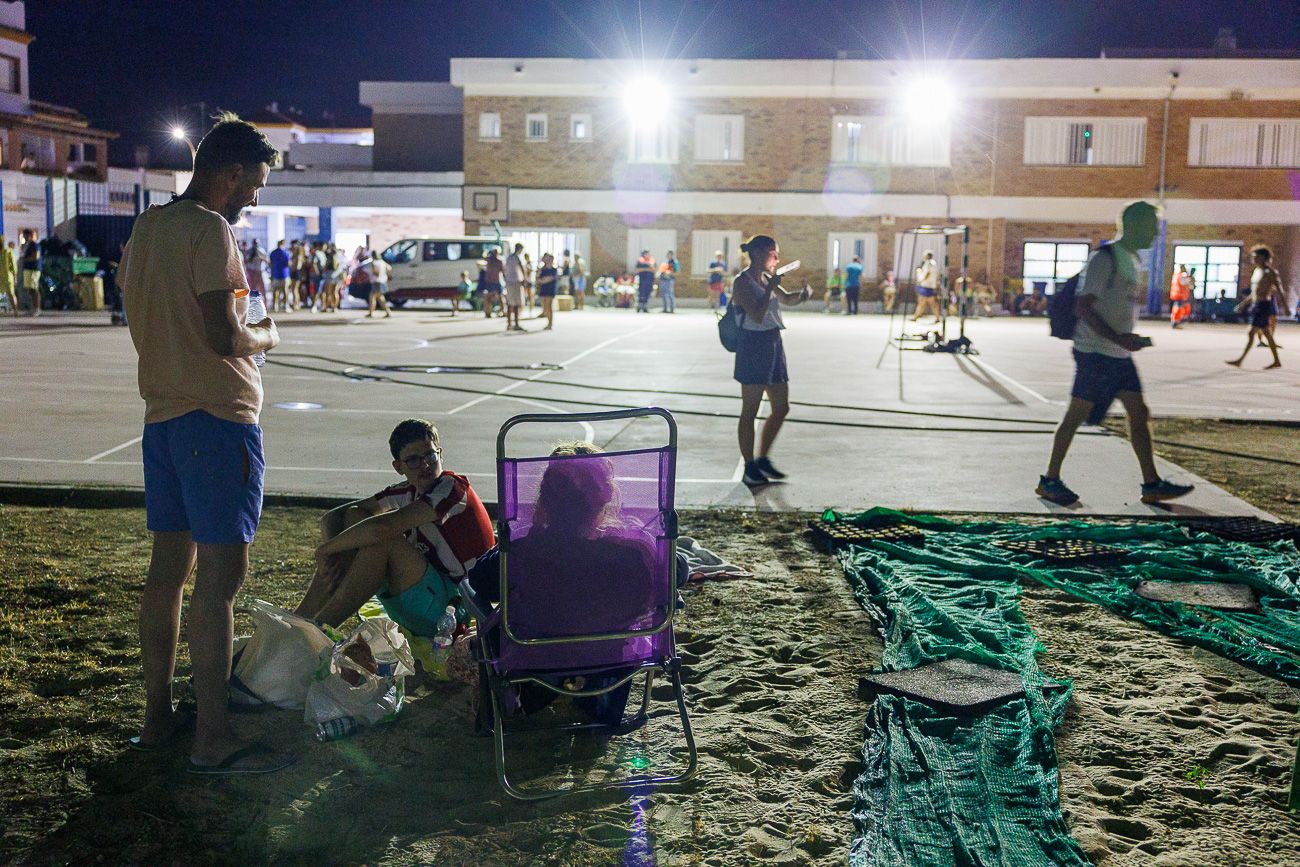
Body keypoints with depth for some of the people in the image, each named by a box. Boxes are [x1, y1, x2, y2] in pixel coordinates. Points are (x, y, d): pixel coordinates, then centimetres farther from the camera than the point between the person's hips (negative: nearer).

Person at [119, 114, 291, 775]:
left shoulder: (146, 226, 15)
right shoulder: (210, 230, -13)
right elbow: (224, 336, -20)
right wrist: (266, 336, 0)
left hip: (161, 412, 9)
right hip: (216, 416, -9)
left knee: (169, 566, 14)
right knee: (220, 576, -6)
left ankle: (156, 715, 23)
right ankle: (213, 739, -1)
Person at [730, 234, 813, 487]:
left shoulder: (766, 279, 13)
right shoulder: (742, 282, -11)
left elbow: (786, 299, 28)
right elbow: (757, 315, -20)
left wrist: (802, 294, 8)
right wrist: (770, 288, -17)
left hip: (773, 346, 9)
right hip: (753, 346, -9)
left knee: (781, 409, 10)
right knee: (750, 412, 0)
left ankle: (762, 459, 23)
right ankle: (749, 468, 8)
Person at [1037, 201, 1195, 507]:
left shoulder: (1132, 260, 15)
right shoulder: (1104, 258, -14)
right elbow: (1083, 306, -19)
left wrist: (1131, 339, 16)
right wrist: (1117, 338, -25)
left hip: (1120, 355, 9)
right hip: (1096, 352, -9)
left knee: (1139, 413, 5)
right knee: (1077, 413, -2)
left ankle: (1152, 484, 10)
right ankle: (1050, 480, 8)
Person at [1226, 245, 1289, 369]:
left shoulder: (1270, 273, -10)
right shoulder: (1256, 271, 15)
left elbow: (1280, 291, -13)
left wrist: (1285, 308, -17)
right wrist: (1243, 304, 23)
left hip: (1263, 306, -9)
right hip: (1255, 305, 9)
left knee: (1251, 333, -9)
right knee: (1267, 335, 11)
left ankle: (1240, 360, -8)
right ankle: (1277, 361, 16)